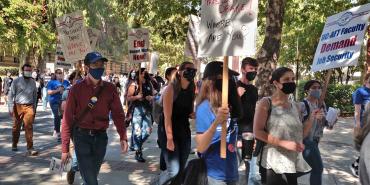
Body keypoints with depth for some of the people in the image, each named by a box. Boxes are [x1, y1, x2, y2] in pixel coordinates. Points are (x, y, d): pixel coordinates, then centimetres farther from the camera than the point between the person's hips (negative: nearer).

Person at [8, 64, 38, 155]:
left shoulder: (33, 82, 7)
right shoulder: (16, 81, -2)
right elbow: (11, 95, -2)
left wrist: (34, 108, 13)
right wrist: (11, 108, -7)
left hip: (29, 107, 1)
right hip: (18, 106, -1)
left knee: (29, 127, -7)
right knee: (16, 127, 13)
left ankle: (30, 148, -6)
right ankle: (14, 145, 33)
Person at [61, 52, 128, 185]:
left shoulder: (110, 89, -1)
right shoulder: (76, 89, -8)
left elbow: (118, 114, 1)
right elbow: (67, 119, -7)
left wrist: (123, 137, -10)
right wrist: (65, 148, -7)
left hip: (101, 137, 3)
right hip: (82, 137, -3)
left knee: (93, 174, 19)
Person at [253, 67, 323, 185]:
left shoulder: (295, 106, 8)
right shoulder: (266, 103, -8)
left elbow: (300, 135, 11)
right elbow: (257, 132, -14)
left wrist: (312, 119, -3)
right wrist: (284, 143, -20)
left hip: (294, 162, 6)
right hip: (274, 162, -5)